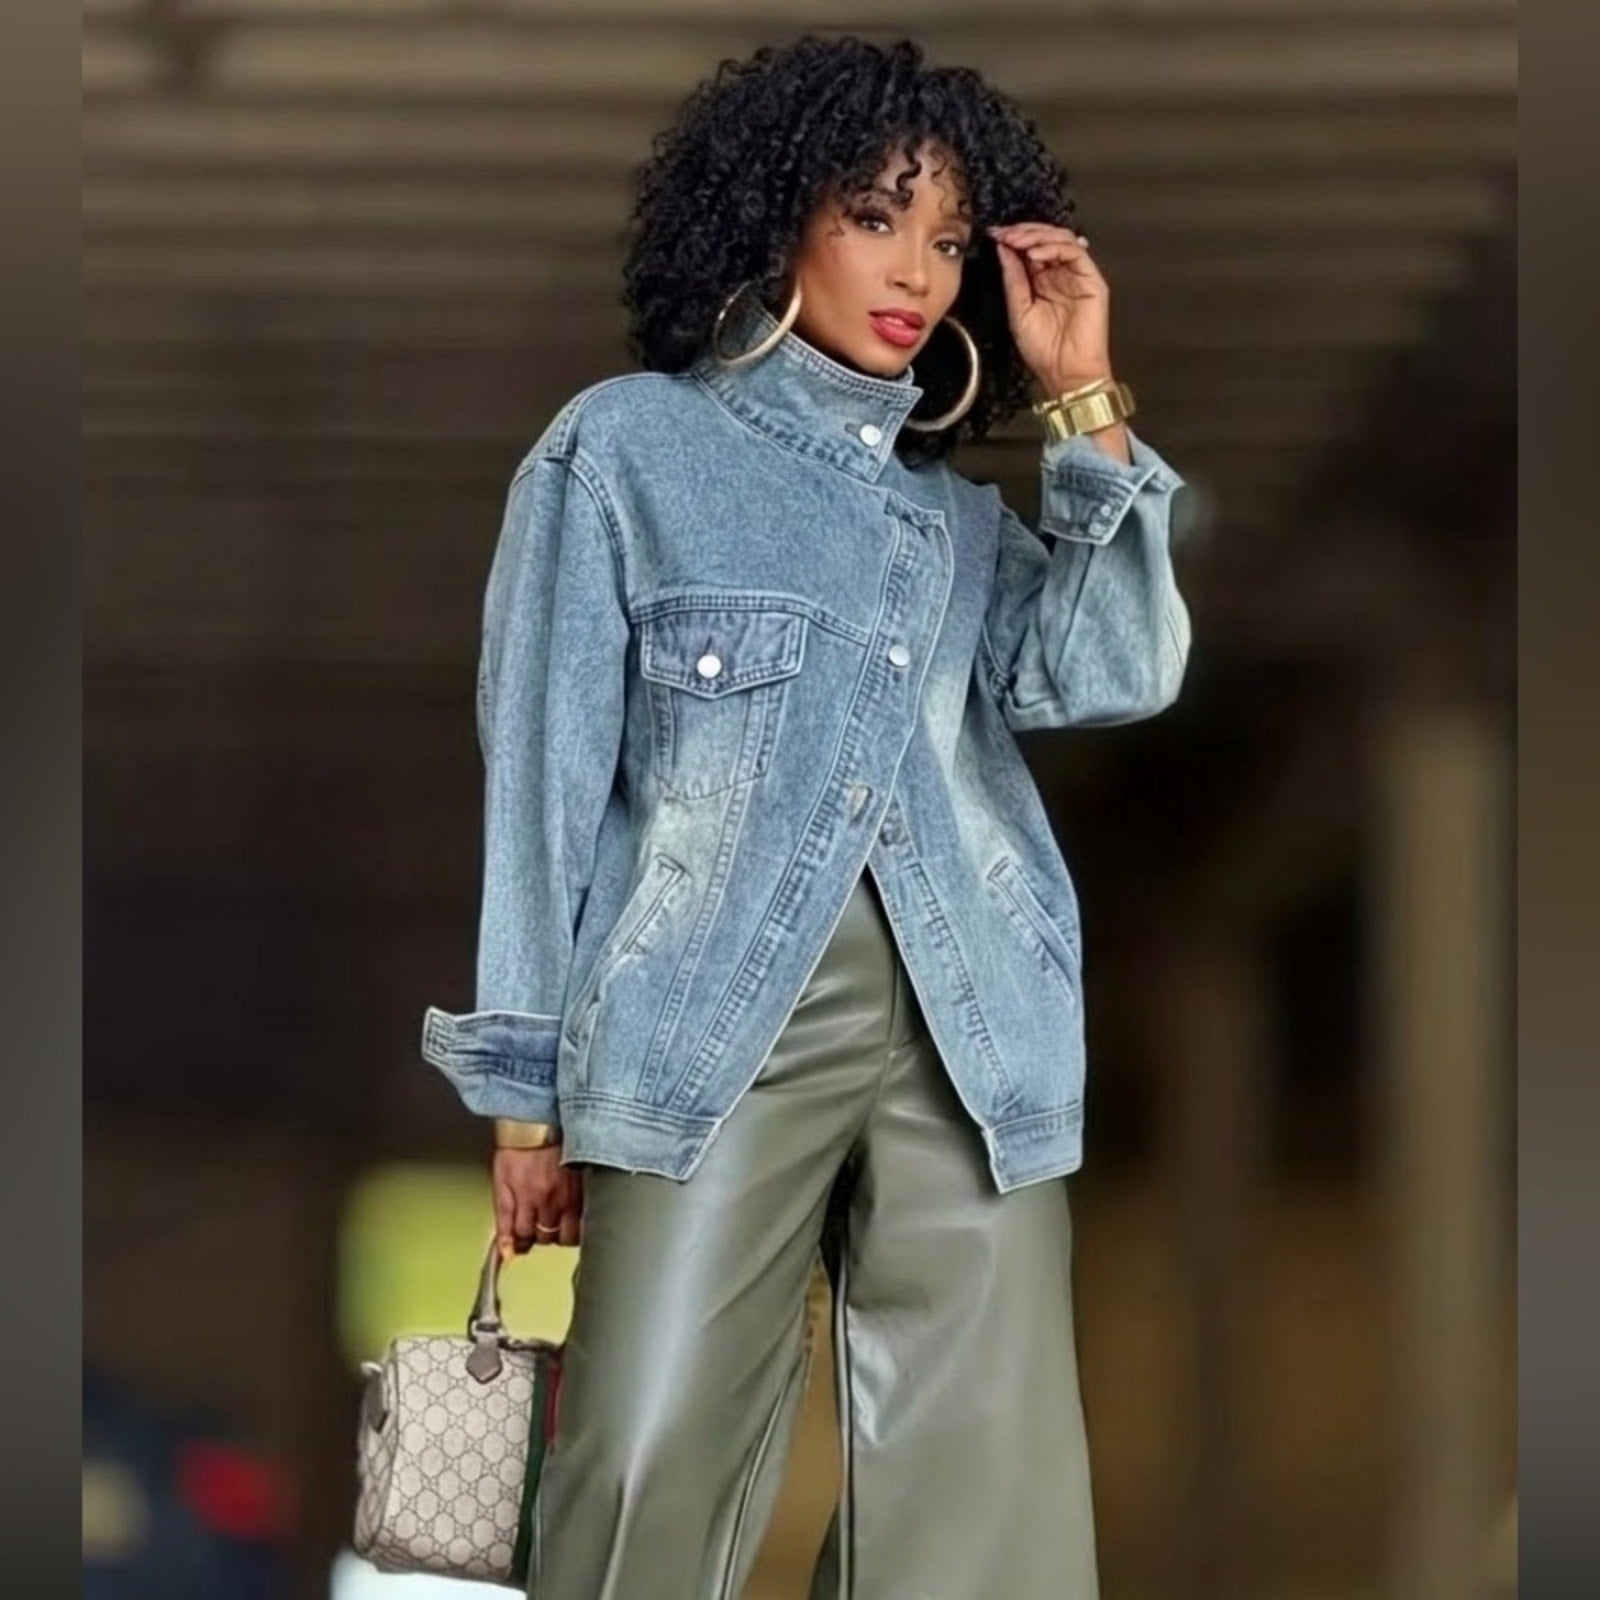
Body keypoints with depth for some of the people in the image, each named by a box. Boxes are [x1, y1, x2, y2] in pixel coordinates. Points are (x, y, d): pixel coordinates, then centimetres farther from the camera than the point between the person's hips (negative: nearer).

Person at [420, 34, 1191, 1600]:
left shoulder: (960, 510, 21)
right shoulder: (628, 445, 9)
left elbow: (1116, 673, 5)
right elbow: (546, 772, 5)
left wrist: (1082, 402, 7)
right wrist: (529, 1088, 0)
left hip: (973, 1041, 4)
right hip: (715, 1031, -4)